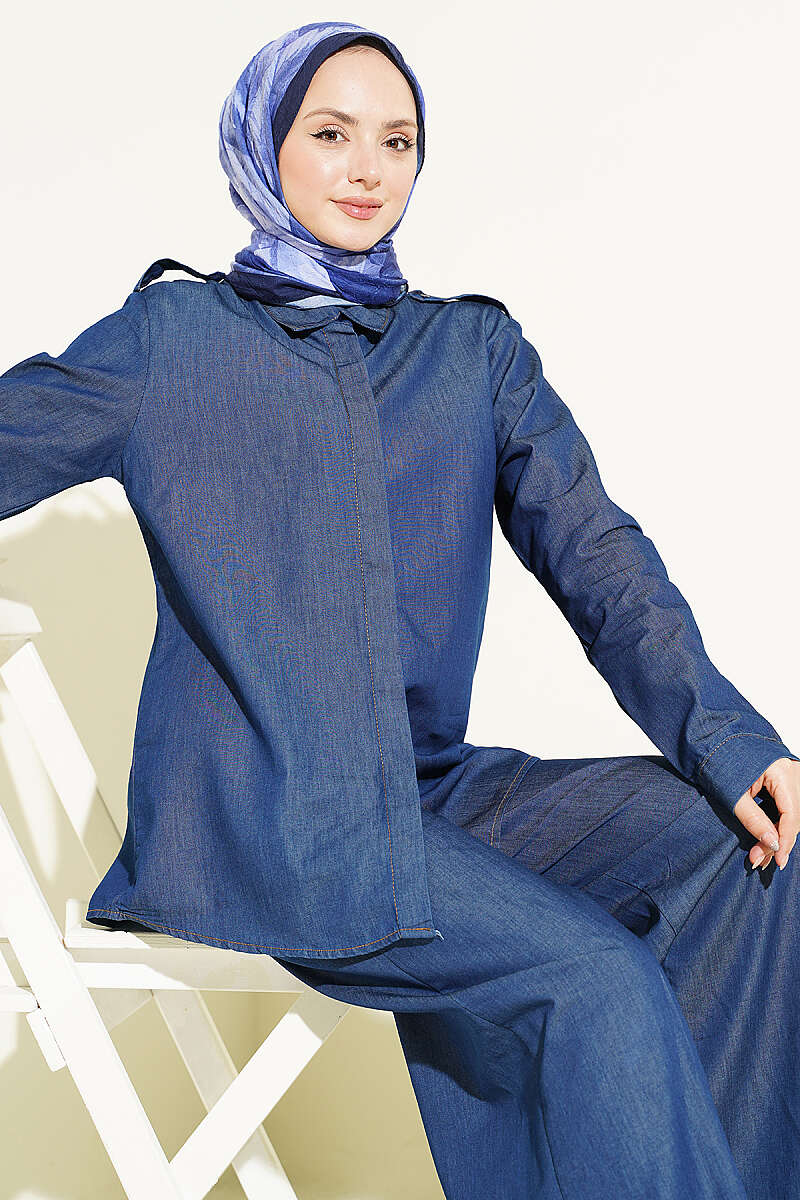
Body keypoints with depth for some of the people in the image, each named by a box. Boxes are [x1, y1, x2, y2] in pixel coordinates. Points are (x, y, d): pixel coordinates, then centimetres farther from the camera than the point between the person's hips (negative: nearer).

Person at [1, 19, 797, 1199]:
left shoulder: (477, 349, 13)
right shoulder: (171, 342, 6)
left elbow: (594, 553, 3)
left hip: (433, 789, 4)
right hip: (249, 814, -4)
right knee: (597, 980, -23)